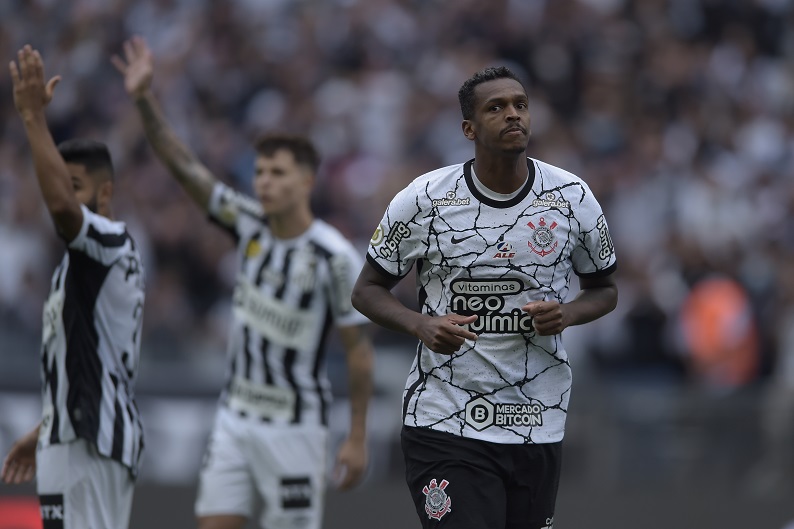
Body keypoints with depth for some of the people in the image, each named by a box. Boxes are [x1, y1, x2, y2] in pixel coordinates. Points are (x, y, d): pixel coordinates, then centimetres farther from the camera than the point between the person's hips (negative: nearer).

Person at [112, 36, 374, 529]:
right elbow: (185, 165, -2)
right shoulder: (249, 225, 1)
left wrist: (357, 438, -11)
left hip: (295, 426, -5)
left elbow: (359, 349, -10)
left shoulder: (336, 257, -14)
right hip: (236, 415, 5)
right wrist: (145, 99, -14)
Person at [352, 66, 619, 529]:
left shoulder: (573, 198, 1)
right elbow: (369, 290, 6)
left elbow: (604, 290, 14)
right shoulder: (422, 199, -4)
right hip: (445, 425, -3)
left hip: (539, 431, 3)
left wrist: (568, 314, -9)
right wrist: (421, 325, -15)